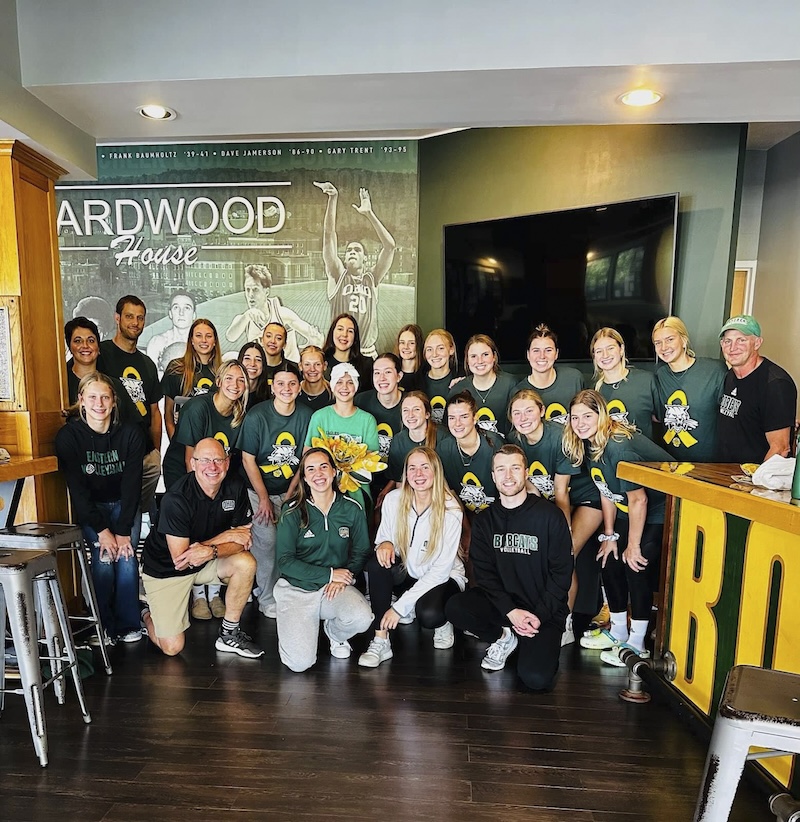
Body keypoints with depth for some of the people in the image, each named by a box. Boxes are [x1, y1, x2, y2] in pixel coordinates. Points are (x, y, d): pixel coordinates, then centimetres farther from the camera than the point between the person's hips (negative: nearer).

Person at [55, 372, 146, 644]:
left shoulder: (130, 433, -13)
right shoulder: (68, 436, -14)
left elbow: (132, 483, -13)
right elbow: (77, 488, -14)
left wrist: (124, 530, -18)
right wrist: (102, 530, -19)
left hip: (124, 504, 1)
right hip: (89, 509, 0)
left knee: (126, 558, -16)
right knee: (103, 560, -17)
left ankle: (128, 624, 0)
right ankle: (103, 625, 2)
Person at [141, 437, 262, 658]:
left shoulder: (235, 488, -13)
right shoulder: (176, 499, -27)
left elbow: (243, 539, -12)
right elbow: (179, 558, -25)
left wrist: (210, 551, -31)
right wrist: (225, 536, -22)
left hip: (208, 563, 4)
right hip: (166, 568, -4)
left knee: (246, 563, -24)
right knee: (172, 647, -6)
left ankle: (229, 634, -4)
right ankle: (149, 615, 28)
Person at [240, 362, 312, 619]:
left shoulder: (306, 415, -6)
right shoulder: (257, 416, -13)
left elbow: (304, 459, 0)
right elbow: (248, 459, -9)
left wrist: (290, 495, -4)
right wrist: (264, 498, -9)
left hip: (292, 489, 2)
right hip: (261, 489, -2)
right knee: (267, 540, -11)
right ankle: (267, 598, 9)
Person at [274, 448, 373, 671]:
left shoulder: (352, 509, -2)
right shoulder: (293, 512, -8)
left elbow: (361, 552, 5)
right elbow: (285, 561, -9)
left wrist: (342, 578, -13)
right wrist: (329, 574, -14)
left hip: (337, 586, 2)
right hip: (297, 588, -2)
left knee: (362, 618, -29)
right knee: (300, 662, -17)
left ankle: (334, 632, 9)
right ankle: (294, 627, 19)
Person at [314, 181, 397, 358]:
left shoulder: (372, 279, 9)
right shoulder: (338, 276, 7)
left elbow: (390, 245, -1)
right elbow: (329, 236, -3)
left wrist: (369, 213, -6)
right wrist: (333, 199, -11)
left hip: (368, 354, 2)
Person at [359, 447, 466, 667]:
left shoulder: (450, 510, -21)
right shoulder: (393, 500, -12)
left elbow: (441, 569, -21)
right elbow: (384, 538, 2)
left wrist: (400, 606, -24)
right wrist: (385, 543, -25)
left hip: (443, 578, -3)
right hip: (407, 573, 3)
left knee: (428, 614, -34)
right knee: (377, 562, -27)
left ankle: (442, 622, 5)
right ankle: (380, 642, -19)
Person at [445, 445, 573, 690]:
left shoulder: (550, 515, -8)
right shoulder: (484, 520, 2)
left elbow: (562, 572, -7)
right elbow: (484, 573, -3)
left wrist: (540, 614, -15)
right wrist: (510, 611, -16)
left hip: (544, 610, -3)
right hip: (501, 603, 3)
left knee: (536, 678, -23)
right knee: (454, 608, -23)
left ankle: (541, 647, 13)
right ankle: (503, 637, 6)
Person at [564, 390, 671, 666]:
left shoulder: (618, 446, -31)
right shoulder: (590, 446, -3)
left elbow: (638, 500, -27)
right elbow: (607, 494, 5)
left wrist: (633, 545, -19)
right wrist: (609, 536, 6)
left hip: (660, 511, -9)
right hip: (630, 511, 9)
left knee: (637, 564, -15)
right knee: (609, 560, 6)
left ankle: (637, 643, 2)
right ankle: (618, 632, 23)